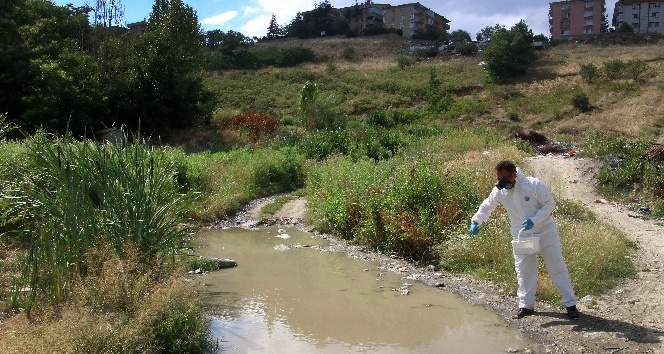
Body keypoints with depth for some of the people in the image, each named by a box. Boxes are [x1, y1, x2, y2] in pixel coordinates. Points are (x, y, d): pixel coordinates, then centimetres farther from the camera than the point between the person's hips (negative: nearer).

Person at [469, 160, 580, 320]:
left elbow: (550, 204, -16)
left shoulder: (533, 184, -21)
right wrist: (475, 221, -6)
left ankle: (570, 304, 10)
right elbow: (486, 207, 8)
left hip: (545, 233, -4)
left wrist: (534, 220, -26)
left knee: (557, 268, 1)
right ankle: (526, 305, 22)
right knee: (524, 272, 9)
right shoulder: (499, 191, -7)